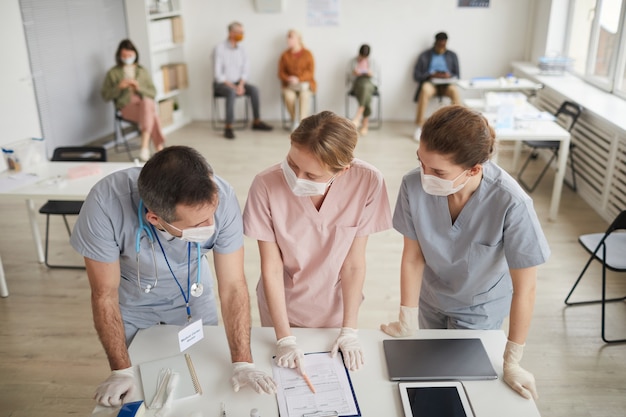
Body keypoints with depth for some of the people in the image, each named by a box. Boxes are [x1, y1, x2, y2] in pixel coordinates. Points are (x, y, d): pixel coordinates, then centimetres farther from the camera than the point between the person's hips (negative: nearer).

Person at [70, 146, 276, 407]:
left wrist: (242, 363, -28)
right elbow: (105, 295, -23)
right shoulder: (105, 204, -38)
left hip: (192, 297, 1)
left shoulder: (221, 198, -35)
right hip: (131, 304, 0)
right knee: (136, 391, 17)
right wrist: (121, 371, -20)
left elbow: (233, 286, -25)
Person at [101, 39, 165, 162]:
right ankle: (159, 148, -39)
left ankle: (145, 146, -48)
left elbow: (153, 92, 14)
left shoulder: (143, 71, 20)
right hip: (127, 106, -2)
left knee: (147, 103, -39)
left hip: (145, 102, 2)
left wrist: (139, 88, -6)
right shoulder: (113, 73, 13)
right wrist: (119, 87, -8)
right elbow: (105, 96, 9)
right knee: (151, 115, -36)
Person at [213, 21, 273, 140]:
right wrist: (233, 87, -22)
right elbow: (218, 73, -15)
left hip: (238, 82, 5)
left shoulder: (241, 49, 4)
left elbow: (245, 69, 4)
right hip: (222, 83, -5)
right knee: (231, 92, -36)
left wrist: (241, 85, -14)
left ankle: (257, 122, -11)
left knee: (254, 89, -20)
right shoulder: (219, 49, -12)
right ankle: (228, 127, -33)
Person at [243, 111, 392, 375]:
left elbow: (354, 264, -16)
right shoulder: (266, 185, -27)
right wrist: (284, 339, -18)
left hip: (336, 307, 1)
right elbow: (271, 268, -18)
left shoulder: (368, 182, -25)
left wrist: (349, 329, -12)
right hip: (281, 306, 0)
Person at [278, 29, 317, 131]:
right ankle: (294, 121, -13)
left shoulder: (307, 54, 2)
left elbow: (310, 72, -5)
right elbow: (281, 73, 7)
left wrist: (298, 79, -20)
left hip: (305, 83, -1)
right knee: (288, 96, -33)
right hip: (289, 85, 2)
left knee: (304, 95, -36)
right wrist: (288, 79, -15)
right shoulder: (285, 55, 9)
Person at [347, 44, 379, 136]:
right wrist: (354, 74, -16)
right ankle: (365, 122, -41)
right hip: (357, 84, 0)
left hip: (370, 84, 0)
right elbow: (351, 78, 7)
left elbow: (375, 79, 7)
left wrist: (371, 74, -14)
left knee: (365, 87, -40)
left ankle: (358, 117, -46)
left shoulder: (373, 62, 12)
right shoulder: (353, 61, 10)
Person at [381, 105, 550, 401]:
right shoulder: (414, 185, -31)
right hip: (430, 299, 3)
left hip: (480, 309, -2)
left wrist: (512, 363, -18)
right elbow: (412, 257, -16)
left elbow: (524, 289, -25)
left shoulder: (511, 204, -38)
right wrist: (407, 321, -11)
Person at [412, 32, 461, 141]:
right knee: (425, 90, -39)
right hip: (430, 82, -2)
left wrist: (449, 76, -11)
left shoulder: (452, 56, 18)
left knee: (455, 90, -35)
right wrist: (432, 75, -12)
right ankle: (419, 127, -39)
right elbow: (416, 75, 4)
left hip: (446, 84, 2)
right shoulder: (425, 55, 11)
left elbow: (457, 75, 14)